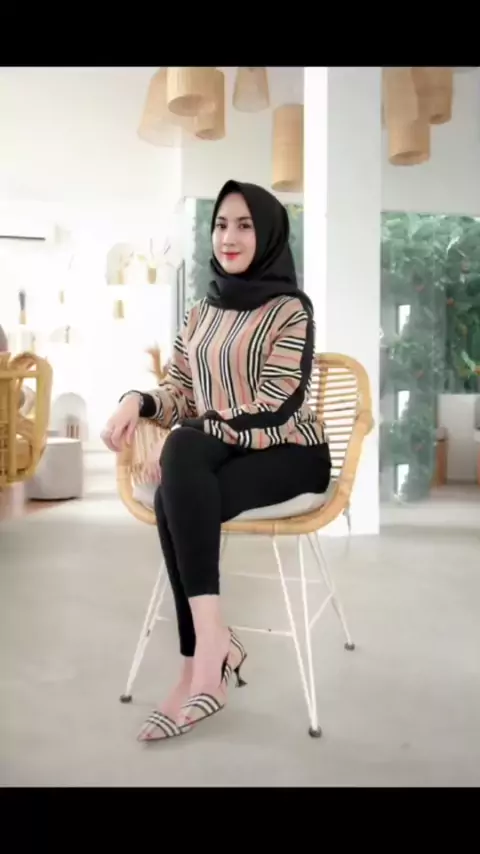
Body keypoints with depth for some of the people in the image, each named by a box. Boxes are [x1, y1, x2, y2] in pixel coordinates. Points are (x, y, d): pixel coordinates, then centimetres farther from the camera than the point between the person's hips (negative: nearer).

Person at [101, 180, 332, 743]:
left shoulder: (290, 309, -6)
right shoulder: (202, 311, 13)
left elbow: (272, 408, -16)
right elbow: (180, 389, 13)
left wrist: (185, 442, -20)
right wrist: (137, 401, -10)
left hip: (288, 454, -4)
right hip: (219, 454, 5)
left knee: (175, 501, -30)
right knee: (180, 471, -31)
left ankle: (198, 670, -23)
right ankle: (212, 639, -27)